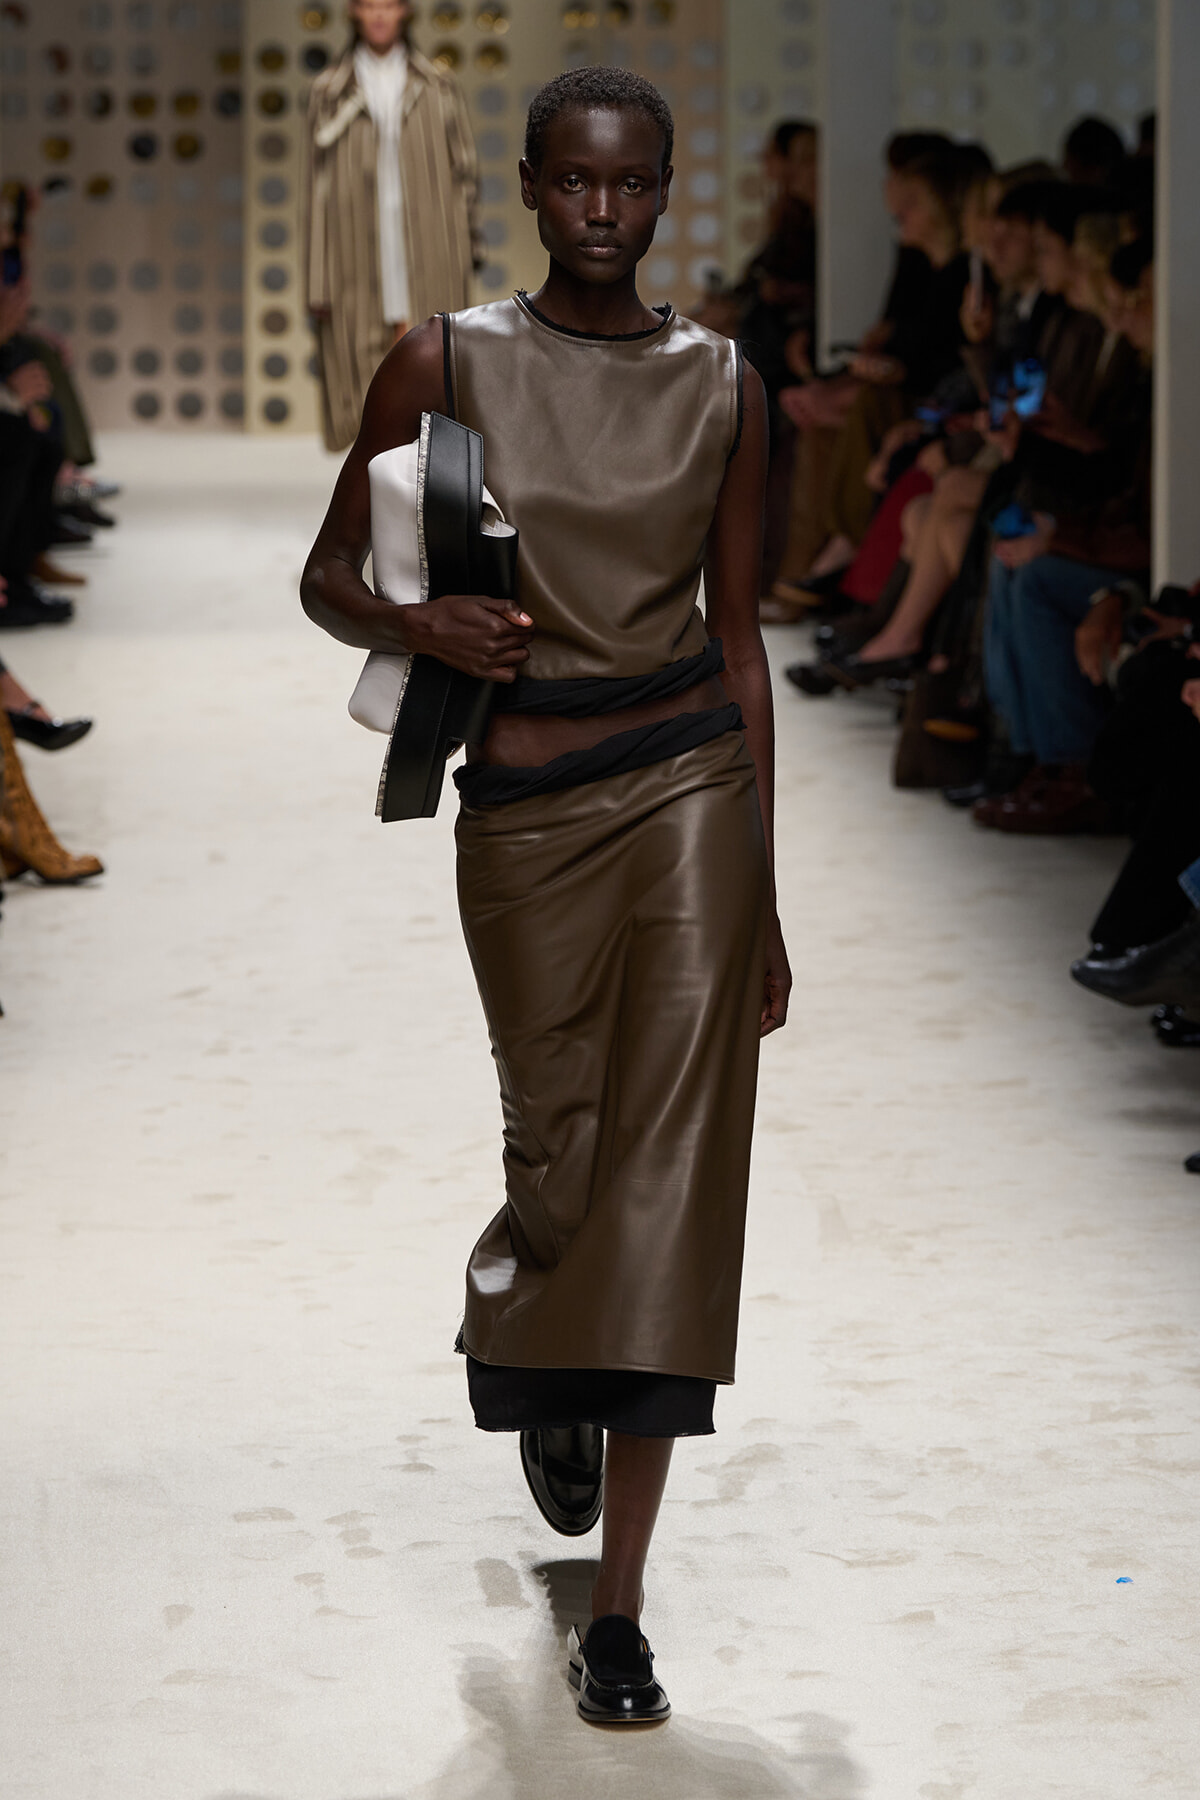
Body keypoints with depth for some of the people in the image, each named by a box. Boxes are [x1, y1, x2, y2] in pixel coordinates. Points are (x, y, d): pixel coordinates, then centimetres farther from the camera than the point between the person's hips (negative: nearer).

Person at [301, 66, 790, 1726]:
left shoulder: (722, 387, 5)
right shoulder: (445, 367, 0)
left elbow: (739, 638, 9)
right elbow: (330, 577, 6)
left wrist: (765, 895, 8)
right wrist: (419, 628, -17)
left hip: (689, 792, 1)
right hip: (523, 814, 0)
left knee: (667, 1177, -7)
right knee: (563, 1164, 6)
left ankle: (618, 1612, -3)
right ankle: (539, 1370, 46)